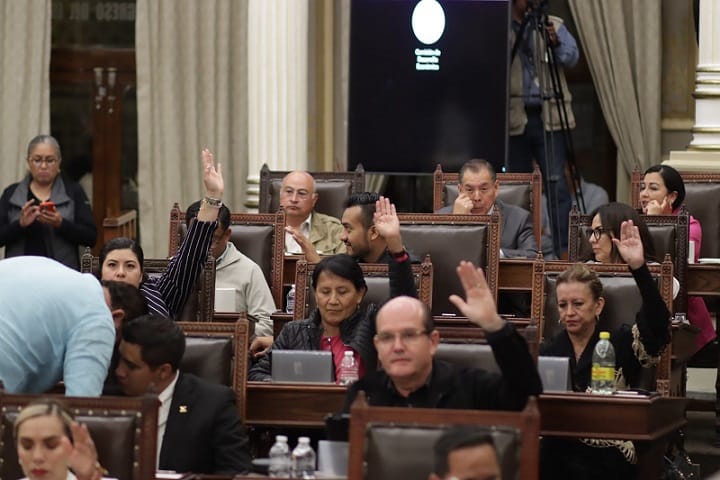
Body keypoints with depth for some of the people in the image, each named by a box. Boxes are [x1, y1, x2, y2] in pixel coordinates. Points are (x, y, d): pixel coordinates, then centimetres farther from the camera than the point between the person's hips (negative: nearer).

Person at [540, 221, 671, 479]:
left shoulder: (620, 343, 6)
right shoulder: (547, 350, 15)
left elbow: (658, 324, -12)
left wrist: (638, 267, -23)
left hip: (606, 453, -2)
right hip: (556, 447, 2)